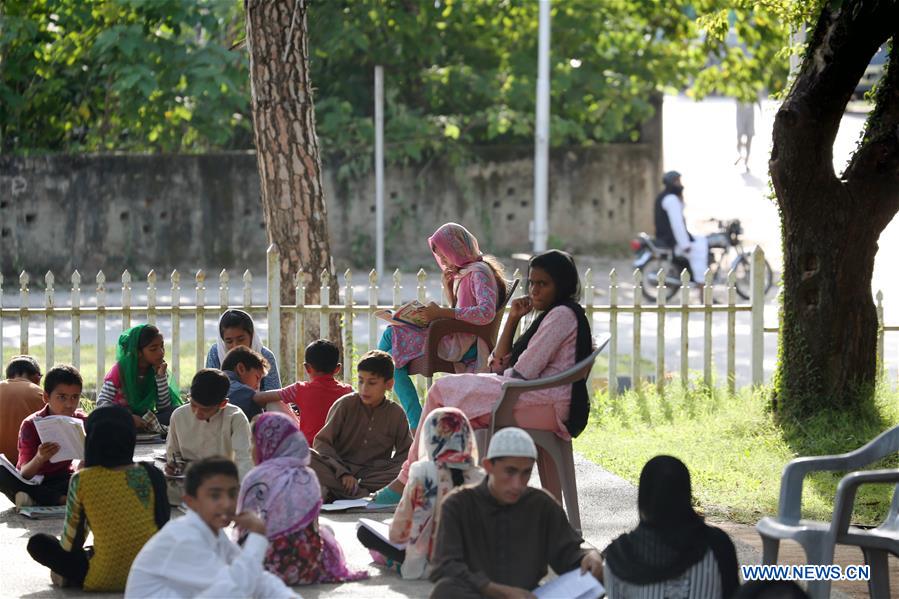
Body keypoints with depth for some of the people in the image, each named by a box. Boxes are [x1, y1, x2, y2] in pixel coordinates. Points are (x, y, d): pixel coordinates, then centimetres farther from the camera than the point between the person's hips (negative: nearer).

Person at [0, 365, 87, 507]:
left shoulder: (82, 421, -6)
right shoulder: (30, 425, -14)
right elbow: (24, 474, -23)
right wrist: (39, 459, -45)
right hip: (31, 482, -2)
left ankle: (34, 498, -25)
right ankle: (61, 500, -29)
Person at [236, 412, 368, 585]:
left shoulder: (255, 479, -7)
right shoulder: (309, 477, 3)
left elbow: (244, 530, -5)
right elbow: (312, 527, 8)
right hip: (309, 567, 2)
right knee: (326, 531, 30)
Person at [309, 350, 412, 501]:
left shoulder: (396, 414, 5)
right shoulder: (345, 405, 1)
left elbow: (406, 452, 6)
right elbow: (322, 442, -3)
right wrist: (342, 473, -17)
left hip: (372, 474, 1)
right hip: (338, 469, -1)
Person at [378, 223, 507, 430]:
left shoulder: (479, 272, -12)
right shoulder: (466, 272, 18)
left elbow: (486, 312, -29)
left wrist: (442, 313, -25)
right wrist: (449, 286, 8)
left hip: (462, 348, -10)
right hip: (455, 341, 10)